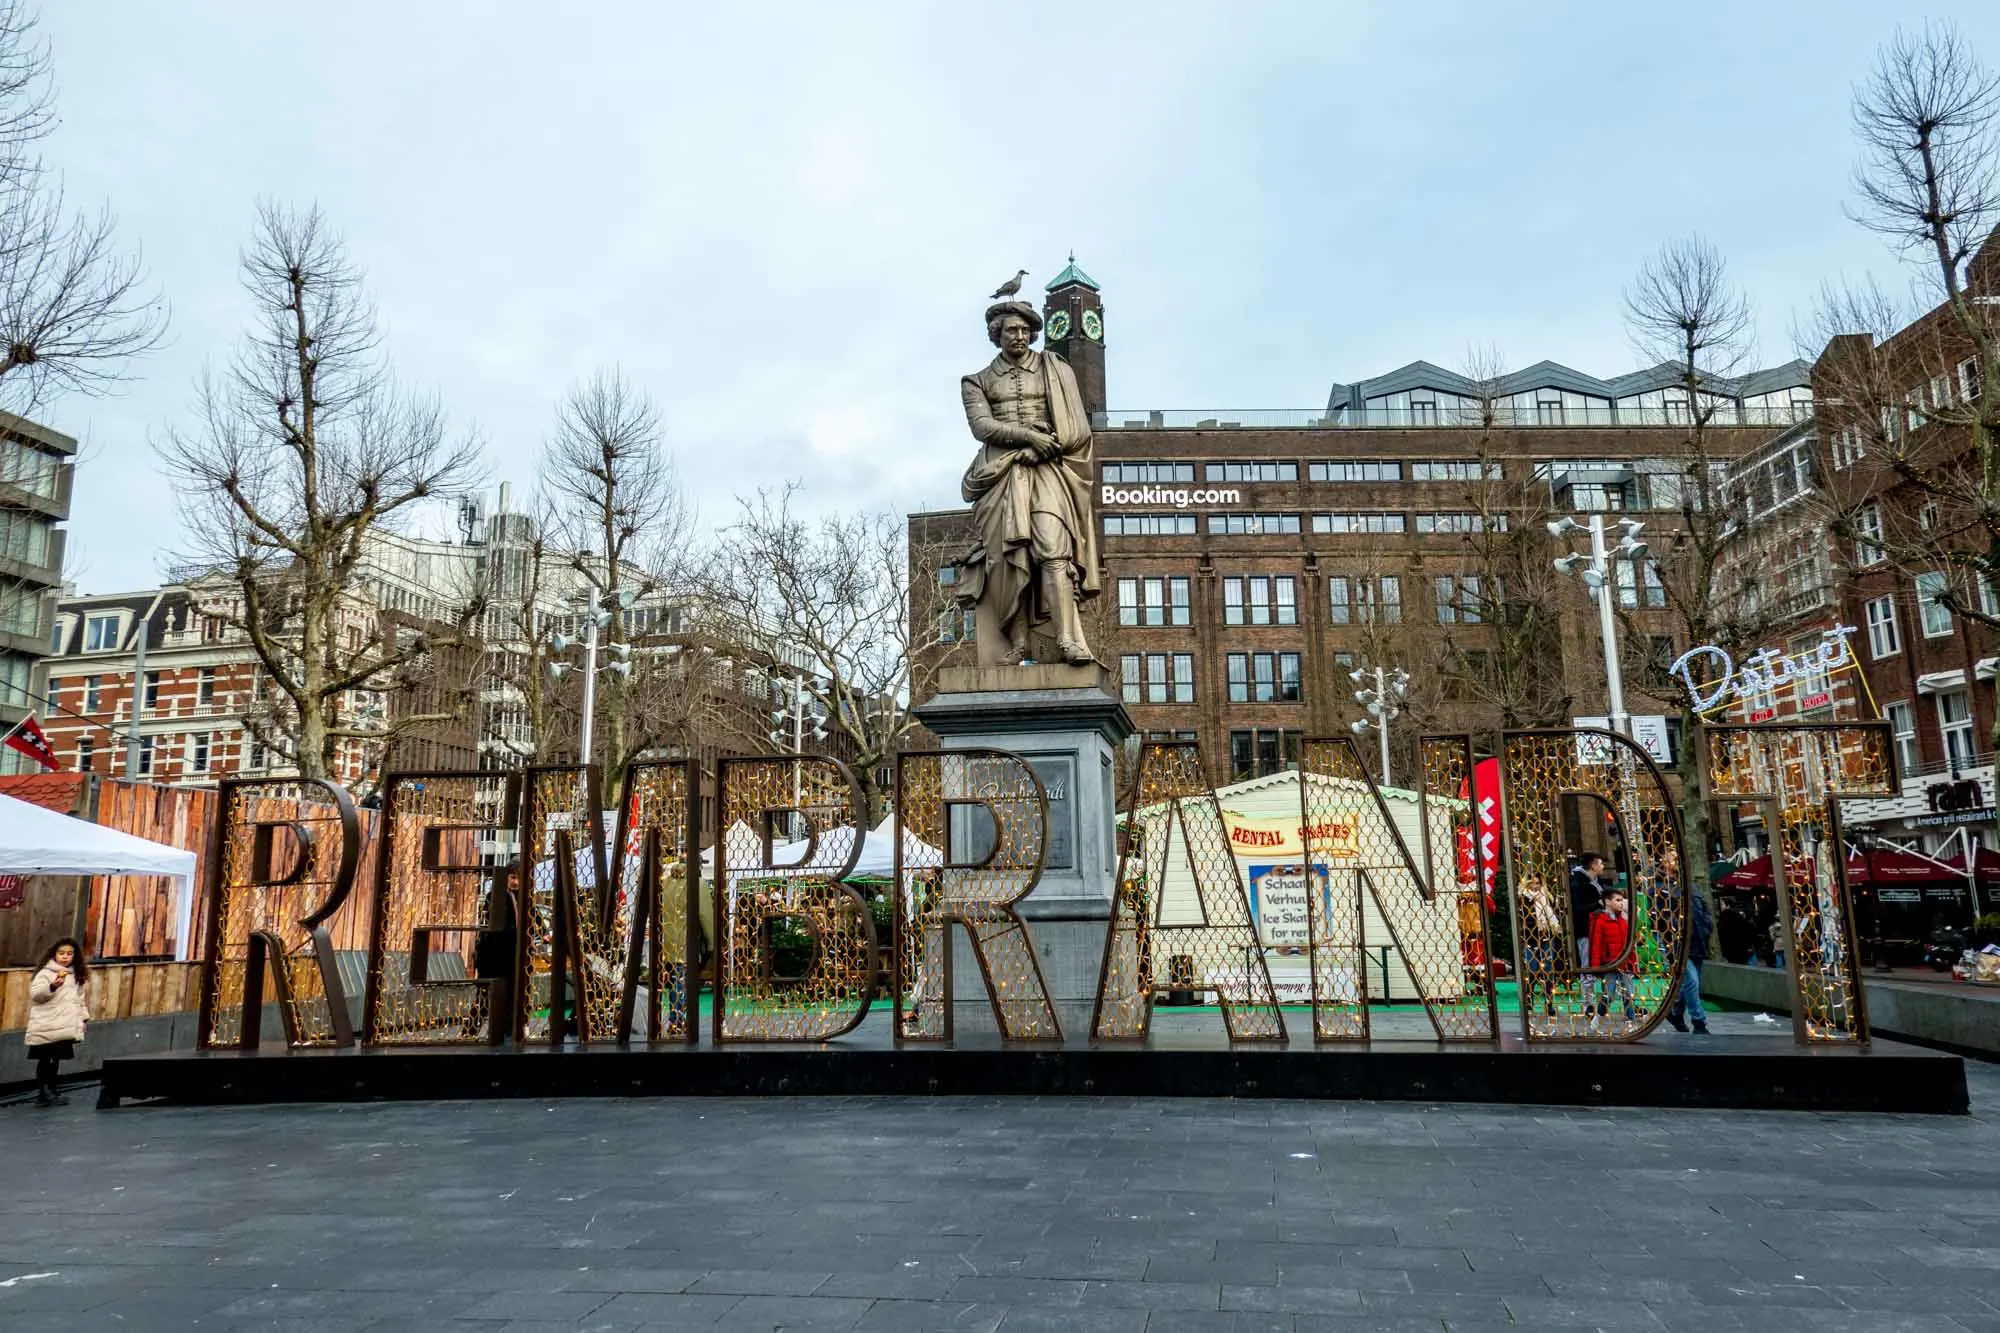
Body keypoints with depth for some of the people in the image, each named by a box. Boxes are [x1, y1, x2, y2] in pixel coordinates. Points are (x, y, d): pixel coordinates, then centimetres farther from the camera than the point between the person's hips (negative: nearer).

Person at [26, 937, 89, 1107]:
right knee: (45, 1059, 0)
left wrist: (84, 1018, 18)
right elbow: (35, 994, -18)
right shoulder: (46, 973, -7)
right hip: (46, 1027, -6)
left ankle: (51, 1091, 20)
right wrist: (52, 986, -34)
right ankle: (41, 1093, 5)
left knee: (56, 1058, 11)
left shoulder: (77, 975, 14)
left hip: (65, 1027, 6)